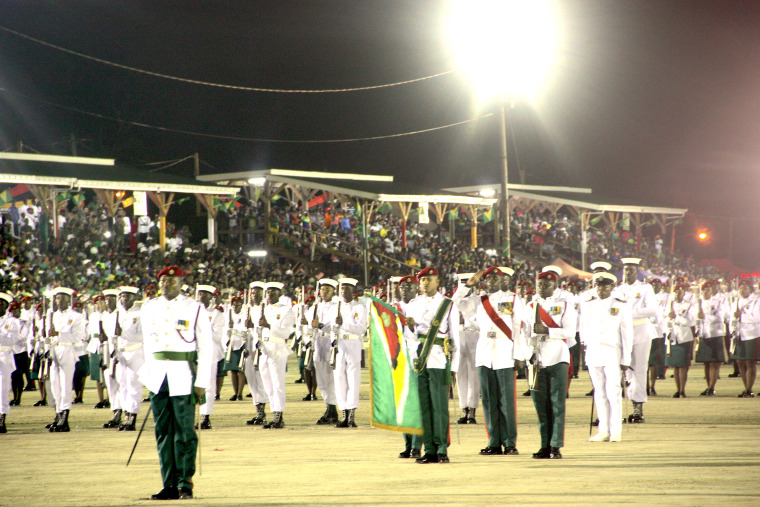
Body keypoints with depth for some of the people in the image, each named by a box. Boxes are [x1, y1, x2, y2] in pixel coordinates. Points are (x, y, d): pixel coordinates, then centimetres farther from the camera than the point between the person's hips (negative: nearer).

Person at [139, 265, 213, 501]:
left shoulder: (195, 309, -1)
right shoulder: (149, 309, 11)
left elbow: (206, 348, -1)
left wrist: (201, 383, -6)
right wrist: (148, 375, 15)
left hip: (183, 376, -4)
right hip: (158, 375, 4)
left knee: (184, 433, -3)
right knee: (163, 432, 4)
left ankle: (185, 485, 3)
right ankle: (169, 485, 7)